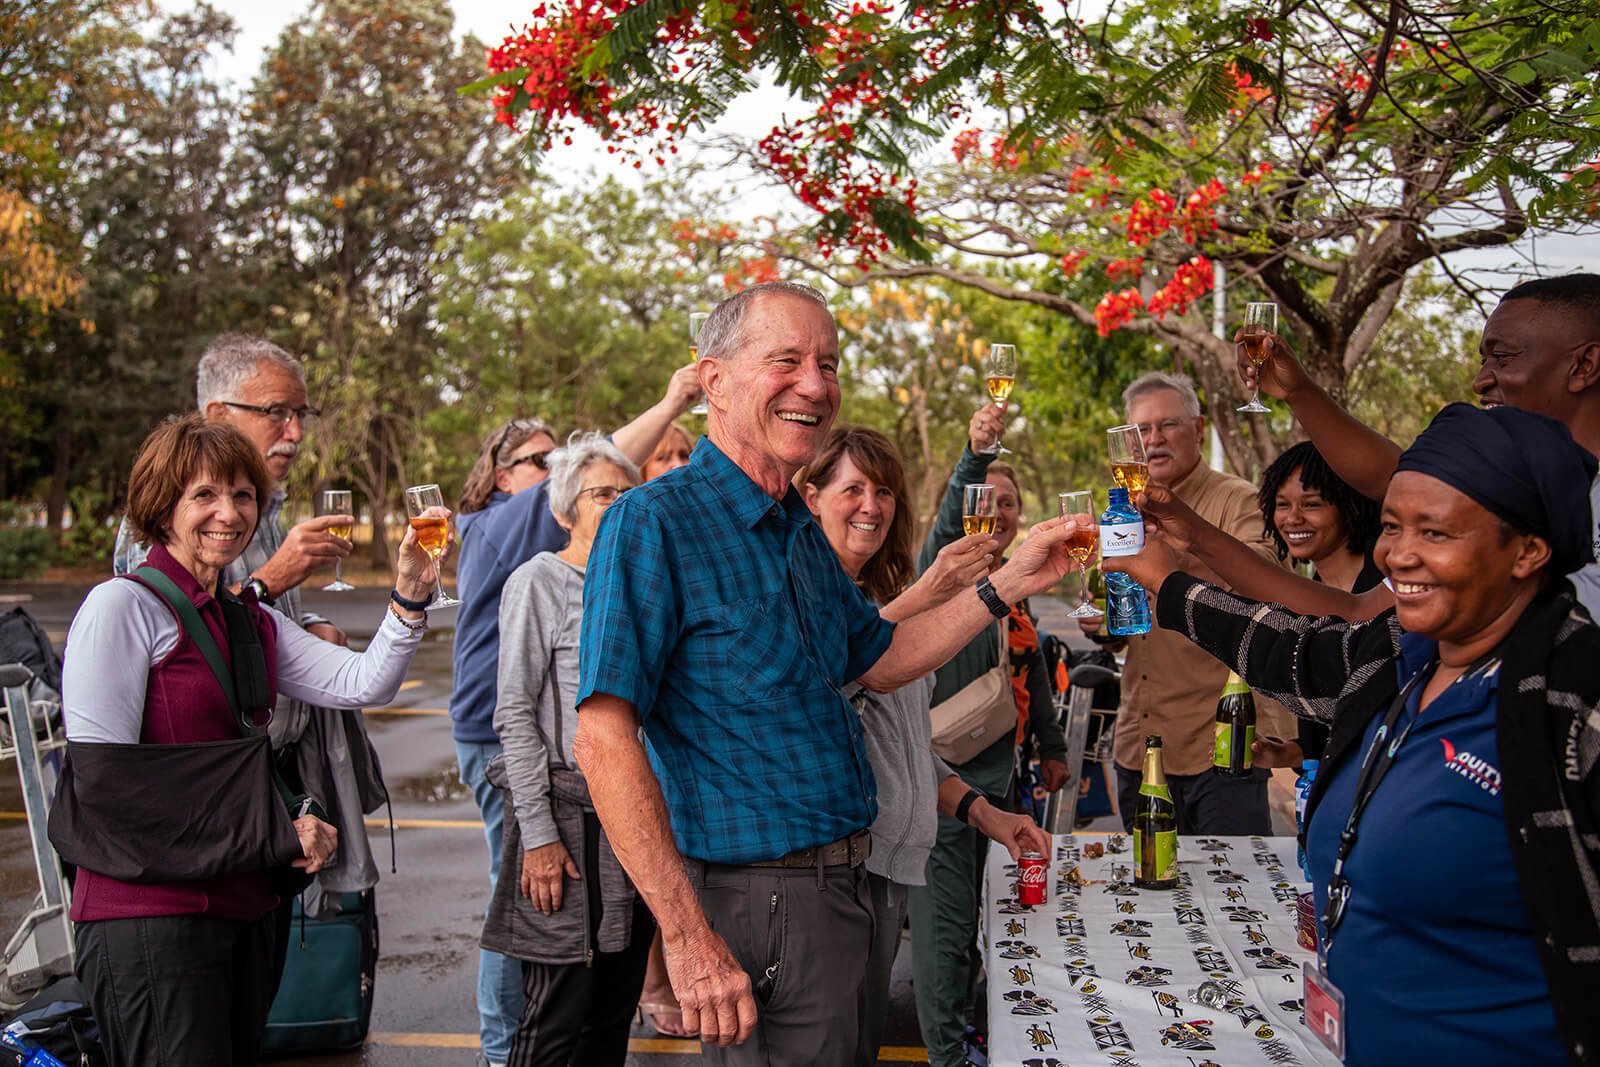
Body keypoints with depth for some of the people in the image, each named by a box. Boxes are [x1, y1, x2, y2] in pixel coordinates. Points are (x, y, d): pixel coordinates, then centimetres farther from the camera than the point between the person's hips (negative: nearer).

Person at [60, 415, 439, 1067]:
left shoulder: (253, 621, 16)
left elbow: (362, 684, 4)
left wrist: (409, 596, -13)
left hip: (244, 908, 8)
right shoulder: (120, 606, -7)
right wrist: (269, 835, -13)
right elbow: (100, 779, -14)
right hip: (148, 912, -7)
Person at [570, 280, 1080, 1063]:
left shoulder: (800, 530, 11)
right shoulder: (654, 523, -17)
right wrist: (686, 934, -27)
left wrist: (1009, 583, 9)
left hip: (839, 881, 9)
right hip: (761, 900, -9)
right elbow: (603, 739, -23)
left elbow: (878, 660, 20)